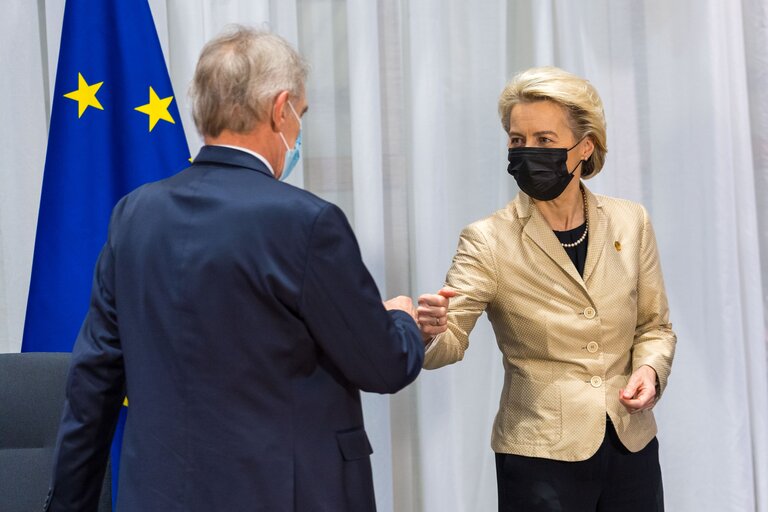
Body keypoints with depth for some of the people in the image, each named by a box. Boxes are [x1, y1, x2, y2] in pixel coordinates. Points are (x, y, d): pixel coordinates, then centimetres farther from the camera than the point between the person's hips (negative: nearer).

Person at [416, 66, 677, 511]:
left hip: (632, 444, 3)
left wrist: (650, 369, -10)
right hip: (541, 454, -3)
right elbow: (451, 338, -18)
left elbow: (654, 325, 10)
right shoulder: (489, 240, -9)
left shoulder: (630, 222, 1)